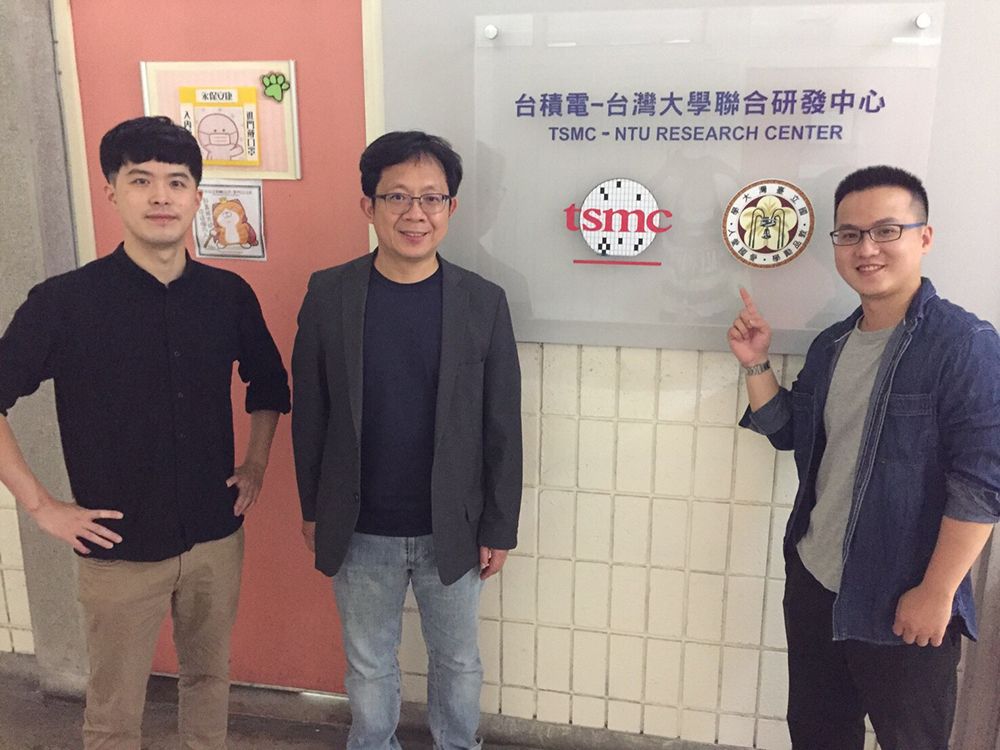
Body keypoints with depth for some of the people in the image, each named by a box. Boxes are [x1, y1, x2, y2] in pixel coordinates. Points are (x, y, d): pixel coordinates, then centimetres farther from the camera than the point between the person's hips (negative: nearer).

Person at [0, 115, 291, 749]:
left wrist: (256, 465, 6)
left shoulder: (229, 295, -3)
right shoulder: (65, 302, -13)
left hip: (217, 536, 3)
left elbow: (269, 383, 13)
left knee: (210, 677, 21)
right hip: (120, 547, -3)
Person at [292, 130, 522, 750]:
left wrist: (500, 529, -2)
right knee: (369, 665, 21)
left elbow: (502, 428, -5)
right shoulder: (329, 295, -8)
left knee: (458, 662, 20)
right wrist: (312, 509, 5)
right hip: (359, 531, 1)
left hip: (454, 530, 0)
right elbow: (309, 412, 0)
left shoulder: (483, 302, -9)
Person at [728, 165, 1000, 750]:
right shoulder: (832, 346, 6)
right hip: (812, 582, 7)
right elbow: (787, 432, 16)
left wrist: (936, 594, -18)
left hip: (905, 604, -6)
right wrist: (756, 365, 2)